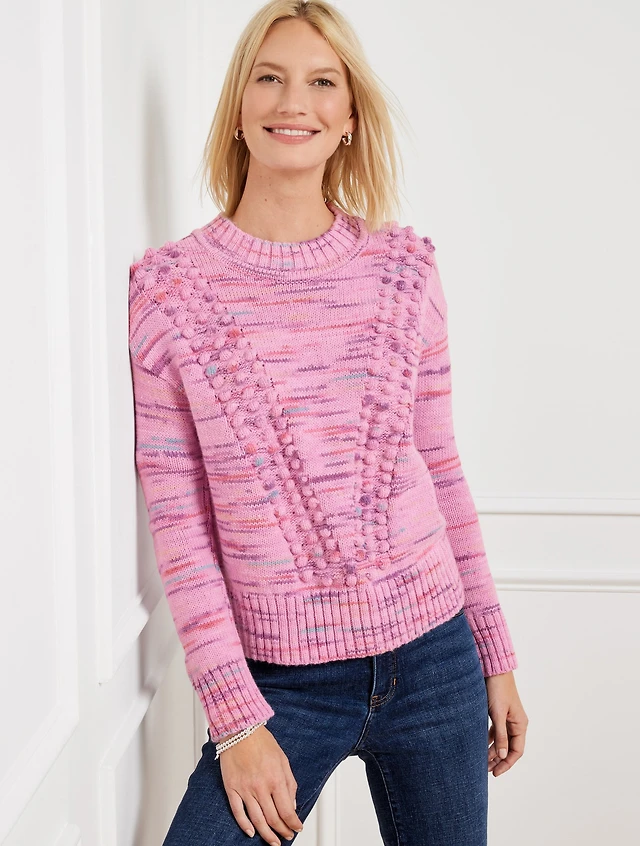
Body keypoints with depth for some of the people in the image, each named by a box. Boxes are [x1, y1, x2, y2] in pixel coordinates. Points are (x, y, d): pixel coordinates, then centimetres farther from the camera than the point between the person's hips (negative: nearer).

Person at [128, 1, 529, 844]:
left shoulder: (403, 268, 2)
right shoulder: (170, 288, -5)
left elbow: (442, 468, 7)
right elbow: (178, 521, -6)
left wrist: (497, 656, 9)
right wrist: (236, 718, -9)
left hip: (434, 663, 2)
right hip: (281, 682, -2)